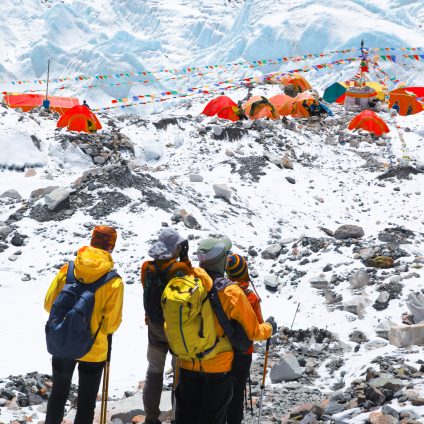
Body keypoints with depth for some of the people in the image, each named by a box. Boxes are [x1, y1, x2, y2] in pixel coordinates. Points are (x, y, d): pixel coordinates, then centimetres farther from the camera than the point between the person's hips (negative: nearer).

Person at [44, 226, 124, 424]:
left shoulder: (67, 269, -11)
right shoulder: (114, 282, -19)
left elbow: (49, 304, -2)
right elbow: (111, 324, -16)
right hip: (93, 351, -3)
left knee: (58, 393, 24)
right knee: (86, 401, 15)